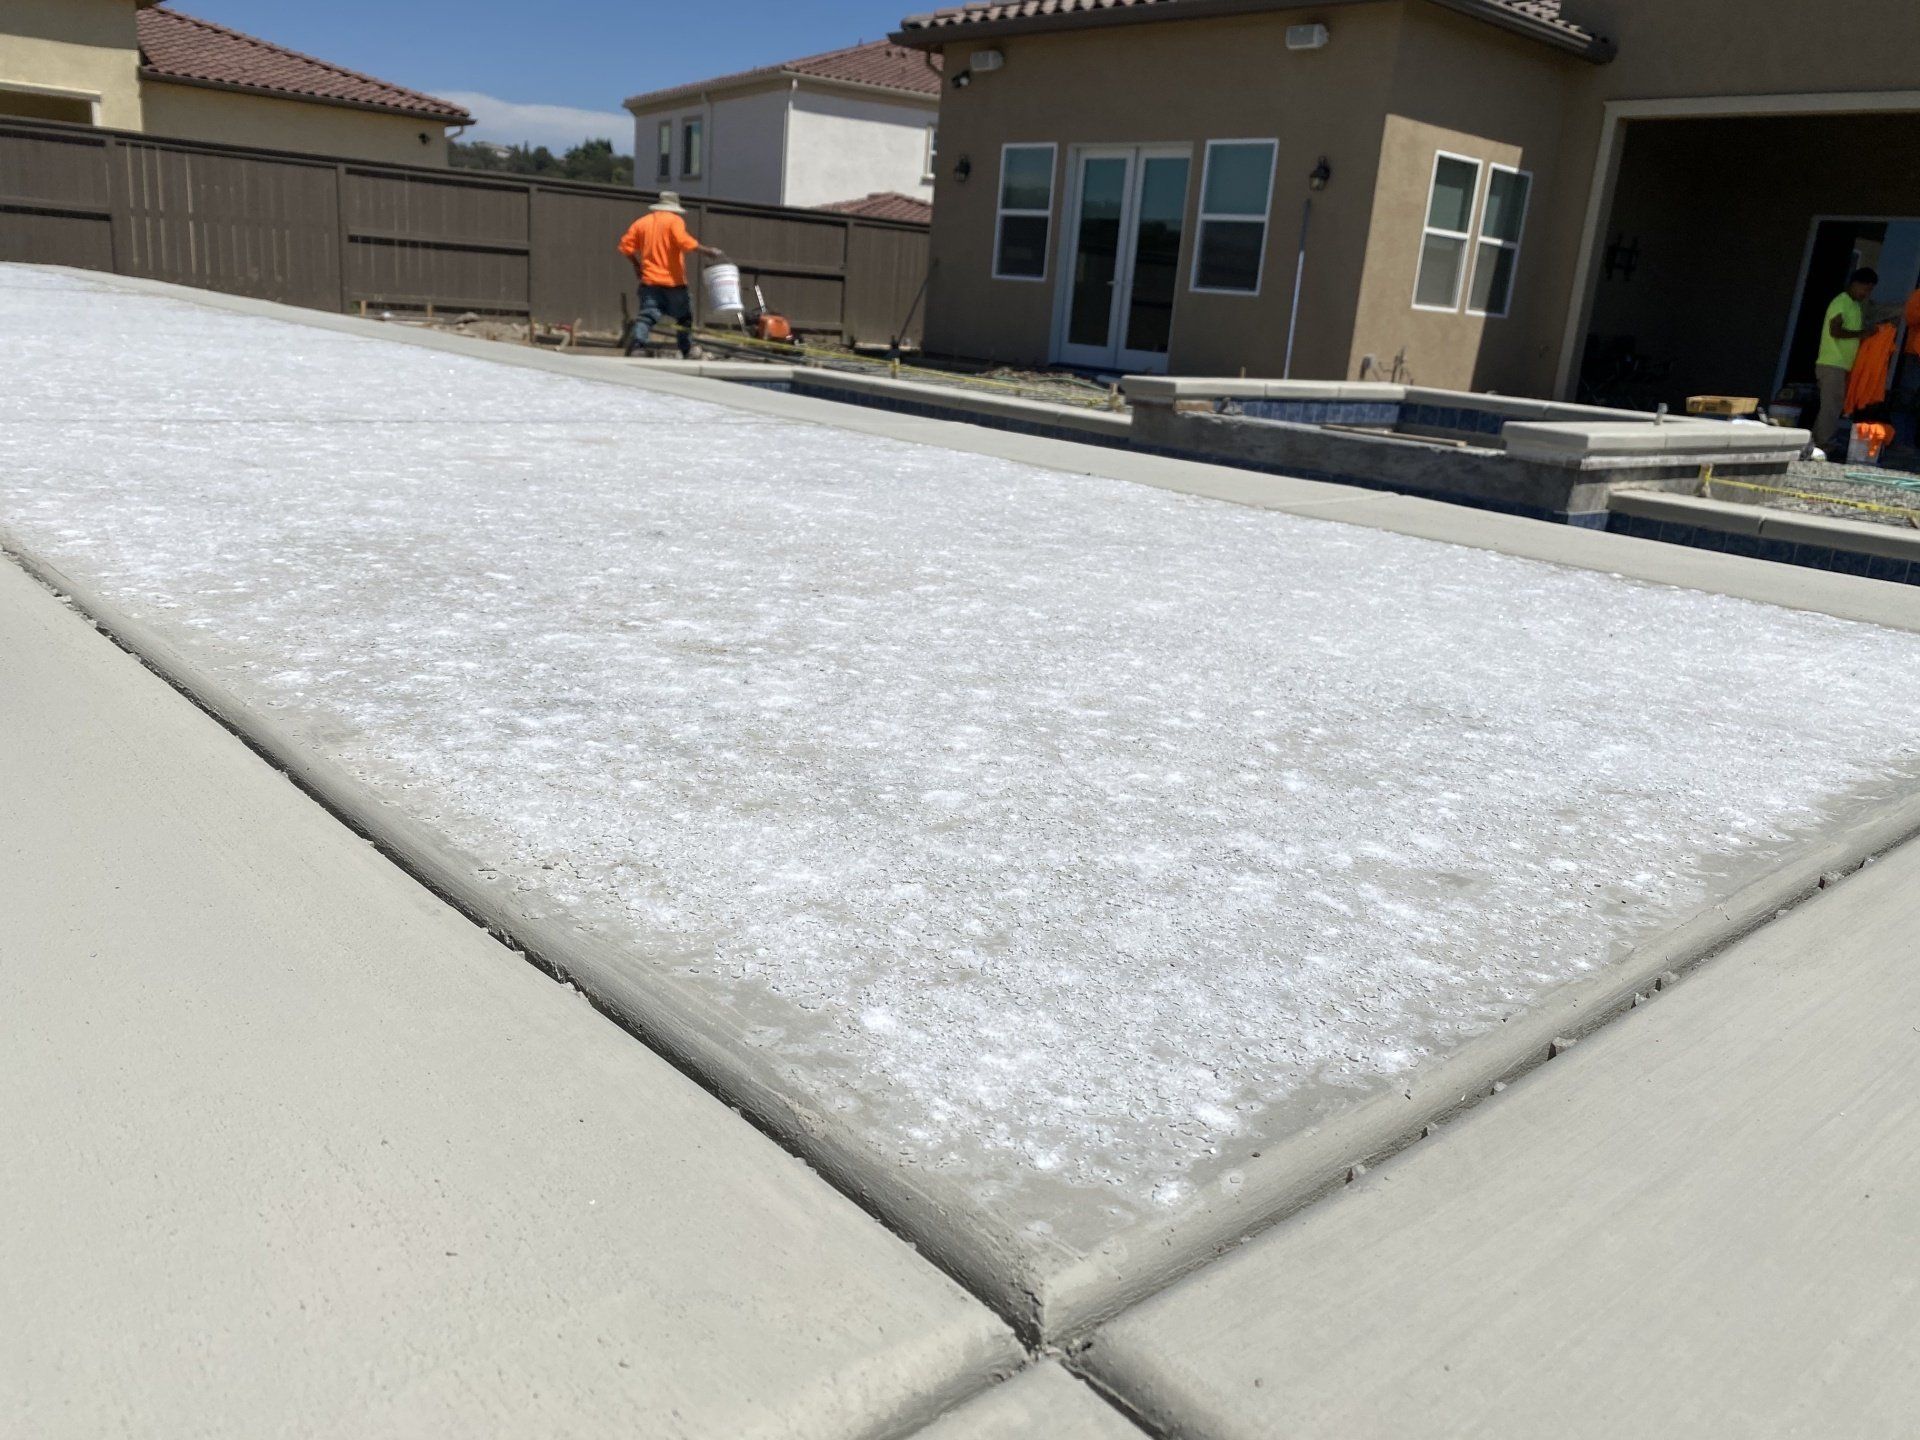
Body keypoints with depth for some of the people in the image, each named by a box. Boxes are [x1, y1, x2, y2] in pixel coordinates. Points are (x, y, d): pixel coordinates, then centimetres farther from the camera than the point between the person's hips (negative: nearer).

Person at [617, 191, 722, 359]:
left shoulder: (642, 222, 12)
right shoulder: (675, 220, -3)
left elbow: (625, 245, 8)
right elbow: (683, 241, -20)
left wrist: (636, 264, 22)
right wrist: (707, 251, -15)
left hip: (649, 281, 4)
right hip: (673, 281, -3)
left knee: (647, 316, -3)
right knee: (684, 317, 12)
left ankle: (636, 344, -25)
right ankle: (687, 353, 13)